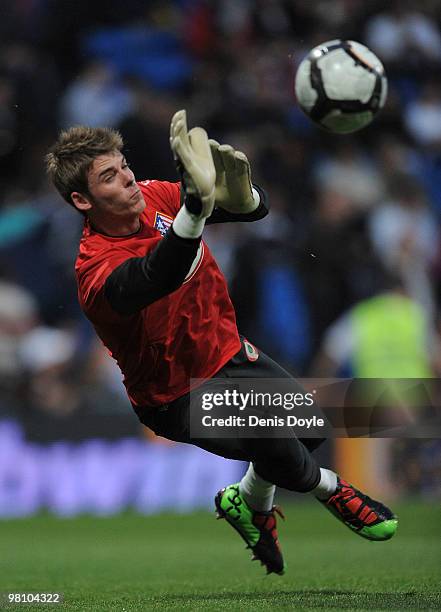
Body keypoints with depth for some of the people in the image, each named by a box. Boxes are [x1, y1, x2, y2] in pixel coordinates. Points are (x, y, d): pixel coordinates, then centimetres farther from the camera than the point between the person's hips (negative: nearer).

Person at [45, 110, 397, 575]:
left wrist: (238, 192, -41)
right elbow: (162, 276, -54)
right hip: (177, 397, -7)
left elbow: (256, 210, -15)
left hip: (226, 351, 7)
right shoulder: (97, 271, -32)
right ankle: (330, 488, 10)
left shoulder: (154, 198, -11)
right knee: (275, 444, -25)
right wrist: (197, 202, -72)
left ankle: (250, 503, 35)